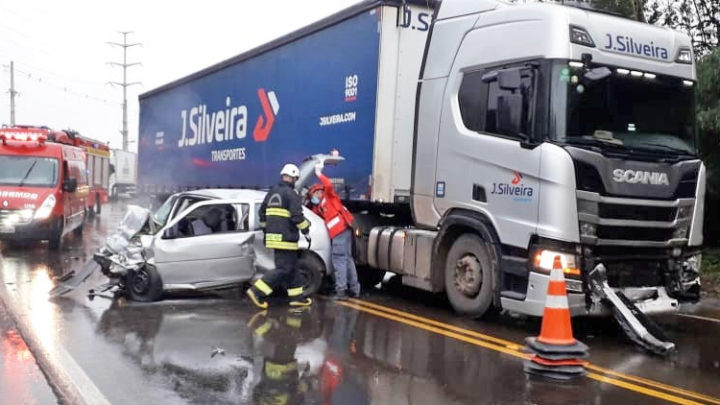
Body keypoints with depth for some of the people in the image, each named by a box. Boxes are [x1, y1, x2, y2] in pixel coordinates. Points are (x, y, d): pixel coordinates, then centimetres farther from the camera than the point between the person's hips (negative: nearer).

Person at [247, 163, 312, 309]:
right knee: (283, 269, -6)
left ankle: (297, 297, 20)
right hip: (286, 238, -9)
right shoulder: (291, 194, -11)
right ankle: (257, 291, -11)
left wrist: (266, 229, 29)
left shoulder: (272, 192, 15)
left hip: (273, 236, 9)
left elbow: (262, 213, 20)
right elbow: (297, 216, -19)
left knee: (291, 267, 16)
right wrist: (306, 231, -7)